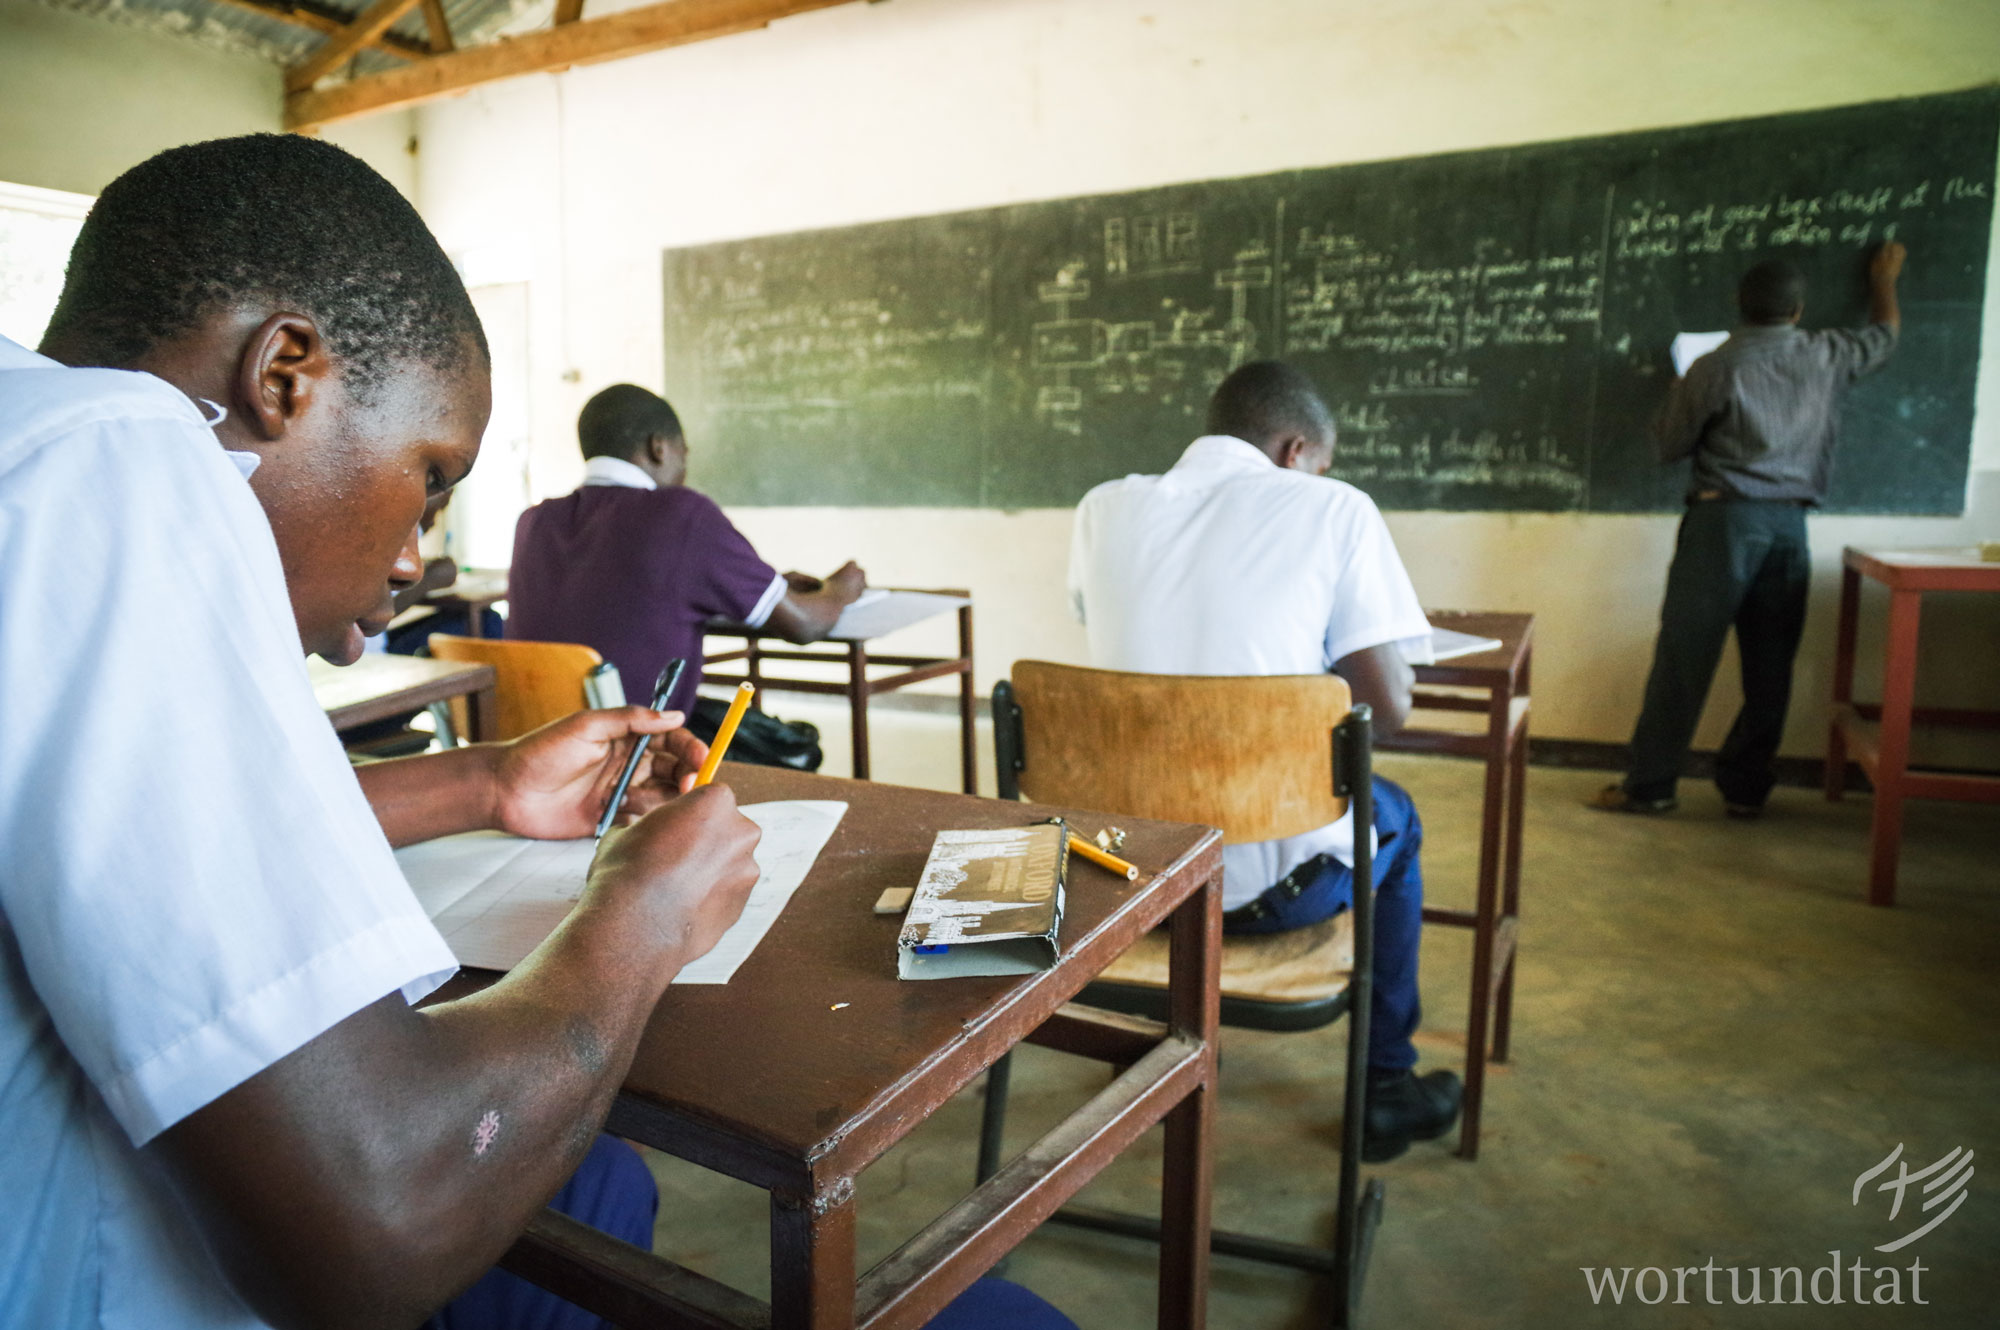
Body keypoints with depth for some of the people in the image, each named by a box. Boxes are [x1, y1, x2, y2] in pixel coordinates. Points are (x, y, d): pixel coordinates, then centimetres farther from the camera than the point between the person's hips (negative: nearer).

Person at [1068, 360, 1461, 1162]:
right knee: (1393, 817, 29)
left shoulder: (1106, 508, 5)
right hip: (1268, 883, -3)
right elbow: (1388, 706, -9)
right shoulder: (1333, 508, -5)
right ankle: (1386, 1088, 39)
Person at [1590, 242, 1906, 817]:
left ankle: (1649, 784, 1)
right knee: (1769, 663, 9)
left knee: (1684, 654, -2)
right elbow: (1885, 334, 30)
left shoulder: (1716, 368, -6)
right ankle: (1745, 787, 16)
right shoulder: (1826, 357, 7)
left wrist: (1681, 394, 19)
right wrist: (1883, 280, 47)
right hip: (1789, 523, 4)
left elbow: (1670, 445, 2)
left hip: (1724, 517, -4)